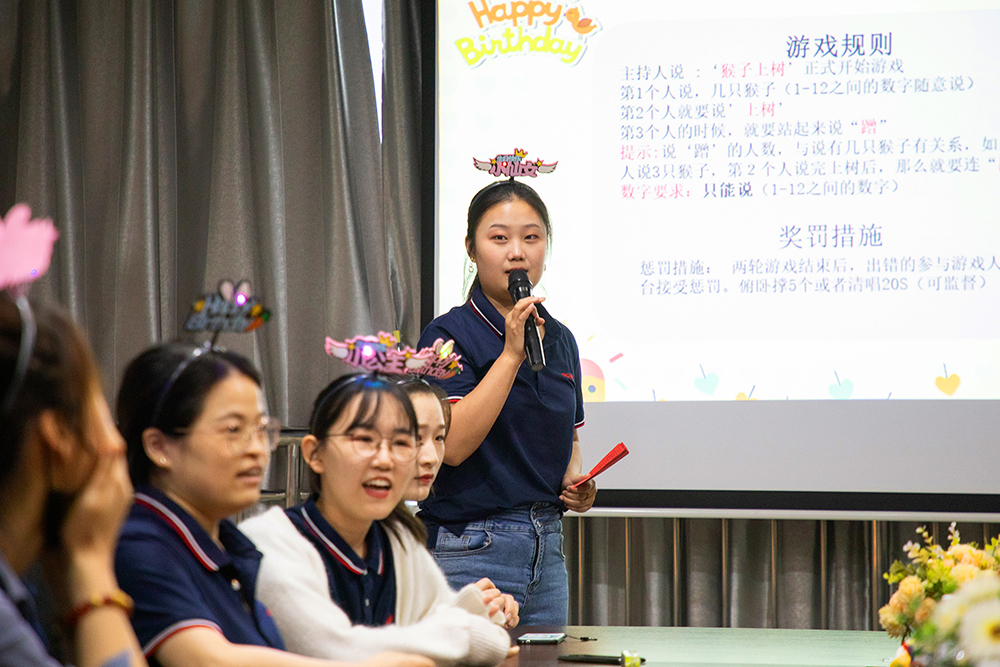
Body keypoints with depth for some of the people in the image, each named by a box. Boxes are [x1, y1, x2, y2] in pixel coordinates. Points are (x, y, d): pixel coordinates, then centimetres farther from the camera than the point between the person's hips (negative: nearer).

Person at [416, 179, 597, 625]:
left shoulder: (560, 340, 13)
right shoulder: (449, 335, -7)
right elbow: (453, 443, -20)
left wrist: (575, 480, 4)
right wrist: (511, 354, -20)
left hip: (546, 548, 6)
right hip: (471, 550, -6)